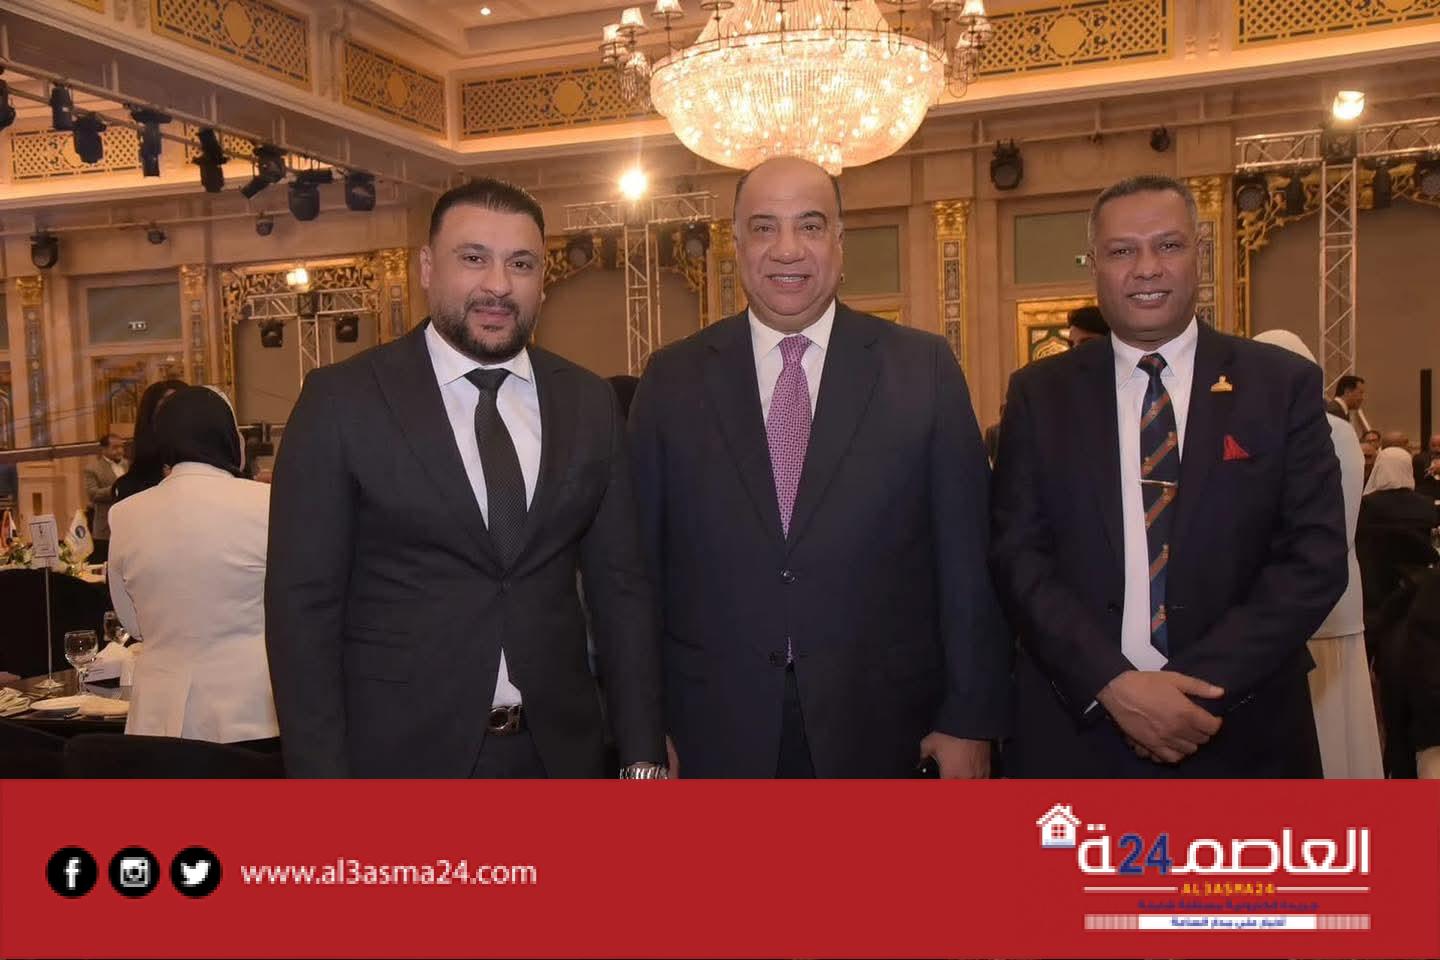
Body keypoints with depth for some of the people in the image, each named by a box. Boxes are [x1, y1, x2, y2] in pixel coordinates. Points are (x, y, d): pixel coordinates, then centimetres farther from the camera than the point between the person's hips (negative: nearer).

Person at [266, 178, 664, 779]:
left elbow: (620, 586, 4)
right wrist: (322, 773, -11)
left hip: (559, 753, 3)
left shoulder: (589, 403, 2)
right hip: (400, 755, -3)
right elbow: (303, 601, -7)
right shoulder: (343, 401, -7)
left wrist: (643, 756, 2)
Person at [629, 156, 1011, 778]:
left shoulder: (924, 369, -2)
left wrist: (970, 717, -2)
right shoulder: (673, 379, 1)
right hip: (714, 731, 1)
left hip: (879, 729, 0)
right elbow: (641, 563, 2)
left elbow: (968, 560, -1)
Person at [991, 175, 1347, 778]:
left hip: (1241, 738, 1)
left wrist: (1204, 682, -15)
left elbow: (1315, 555, -5)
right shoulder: (1039, 394, 1)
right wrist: (1112, 683, -15)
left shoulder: (1284, 385, 0)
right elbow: (1017, 554, -4)